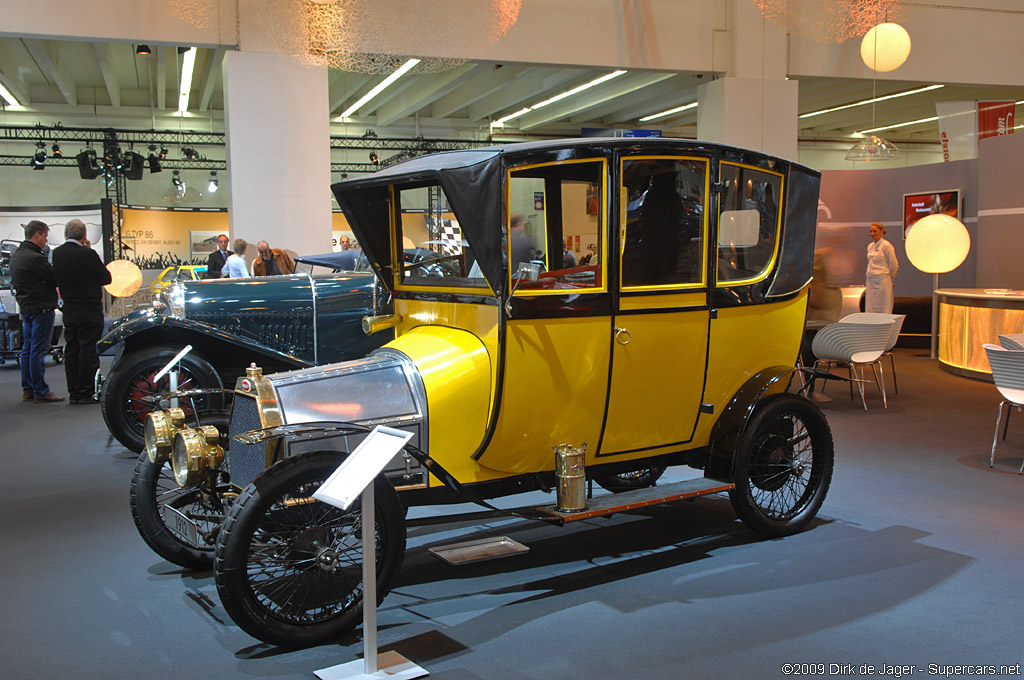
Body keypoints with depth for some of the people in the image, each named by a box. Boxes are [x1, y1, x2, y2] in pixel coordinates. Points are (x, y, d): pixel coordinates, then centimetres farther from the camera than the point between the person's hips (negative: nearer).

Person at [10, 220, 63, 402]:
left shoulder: (15, 255, 12)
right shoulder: (35, 258, -19)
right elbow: (56, 279, -15)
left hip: (25, 307, 10)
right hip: (41, 307, -10)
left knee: (27, 349, 13)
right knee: (39, 350, -6)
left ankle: (27, 390, 18)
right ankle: (40, 391, -2)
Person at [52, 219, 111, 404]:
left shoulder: (56, 253, 3)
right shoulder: (87, 254, -16)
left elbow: (56, 279, 12)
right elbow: (106, 278, -8)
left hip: (69, 309, 6)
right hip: (89, 310, -6)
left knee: (71, 350, 11)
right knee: (88, 350, -1)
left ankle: (73, 392, 14)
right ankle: (86, 392, 0)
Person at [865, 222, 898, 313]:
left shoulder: (886, 246, -9)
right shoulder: (870, 246, 13)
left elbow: (894, 265, -5)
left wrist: (890, 280, 6)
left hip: (882, 281, -7)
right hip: (871, 281, 7)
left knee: (883, 310, -5)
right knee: (870, 310, 5)